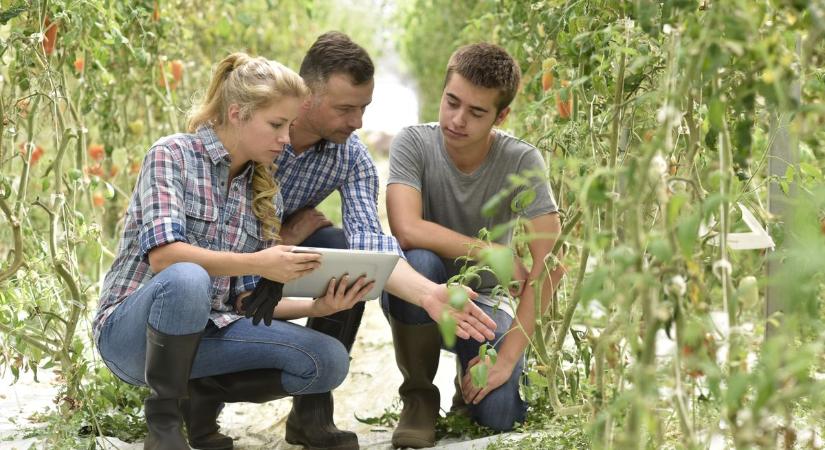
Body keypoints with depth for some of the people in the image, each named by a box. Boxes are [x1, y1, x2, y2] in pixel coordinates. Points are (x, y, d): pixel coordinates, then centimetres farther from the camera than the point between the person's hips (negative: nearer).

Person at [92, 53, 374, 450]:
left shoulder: (266, 195, 9)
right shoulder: (173, 154, -9)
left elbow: (246, 298, 5)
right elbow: (162, 254, -22)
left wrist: (317, 306, -12)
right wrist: (258, 263, -32)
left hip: (206, 330, 5)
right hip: (131, 329, -5)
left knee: (329, 361, -16)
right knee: (188, 278, -40)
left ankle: (203, 396, 6)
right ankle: (162, 418, -16)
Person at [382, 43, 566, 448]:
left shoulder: (522, 161, -17)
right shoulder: (413, 143, -17)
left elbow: (550, 264, -20)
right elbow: (407, 230, -31)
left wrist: (507, 357, -25)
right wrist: (495, 254, -26)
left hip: (483, 301, 0)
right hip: (420, 297, 0)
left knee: (500, 415, -24)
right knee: (419, 261, -36)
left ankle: (470, 373, 16)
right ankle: (419, 398, -12)